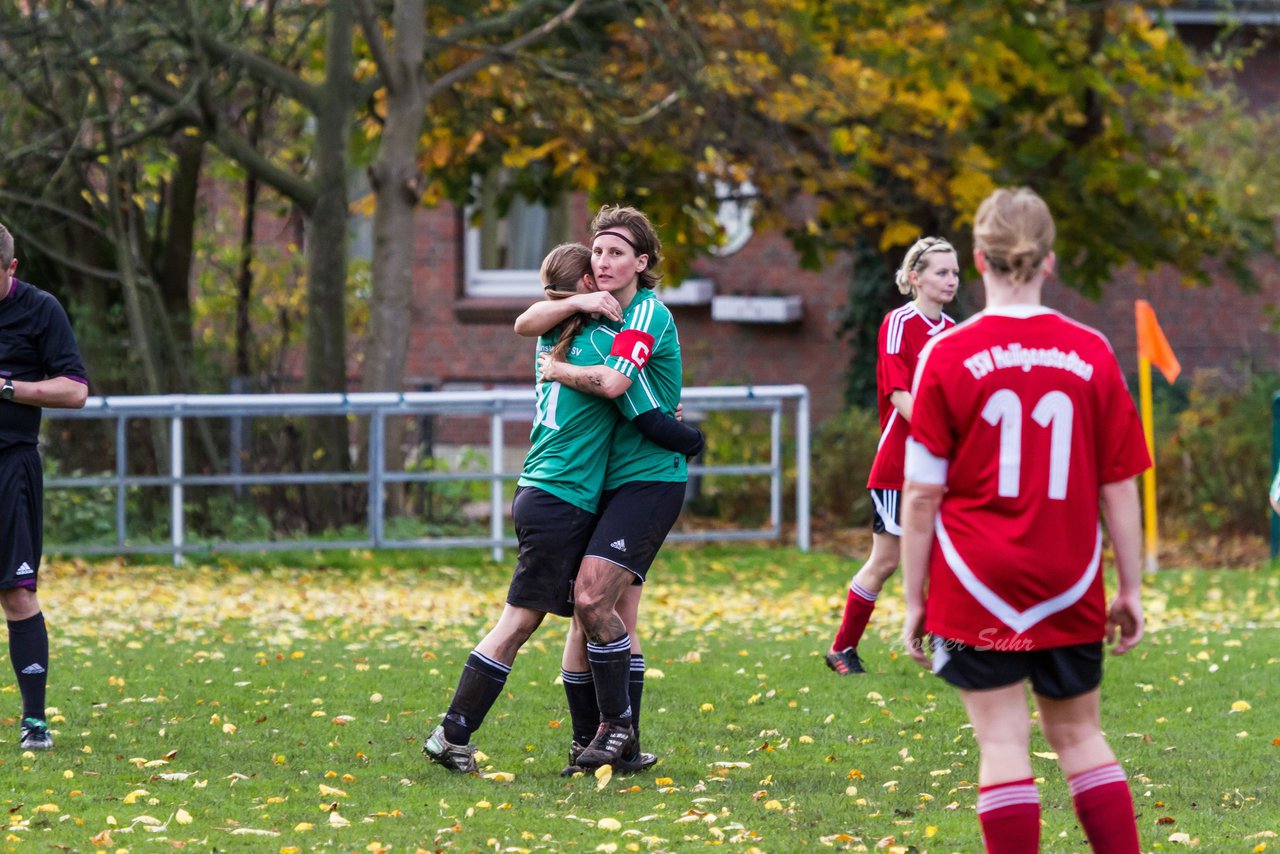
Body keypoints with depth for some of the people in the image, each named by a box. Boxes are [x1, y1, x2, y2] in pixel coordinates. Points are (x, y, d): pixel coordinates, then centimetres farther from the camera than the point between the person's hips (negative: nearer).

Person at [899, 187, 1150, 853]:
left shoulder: (946, 355, -7)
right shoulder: (1092, 354, -2)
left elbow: (921, 493, -5)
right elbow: (1119, 486, 2)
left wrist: (914, 599, 2)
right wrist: (1130, 588, 11)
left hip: (976, 587, -2)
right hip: (1070, 588, 2)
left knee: (1002, 741, 0)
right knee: (1079, 735, 14)